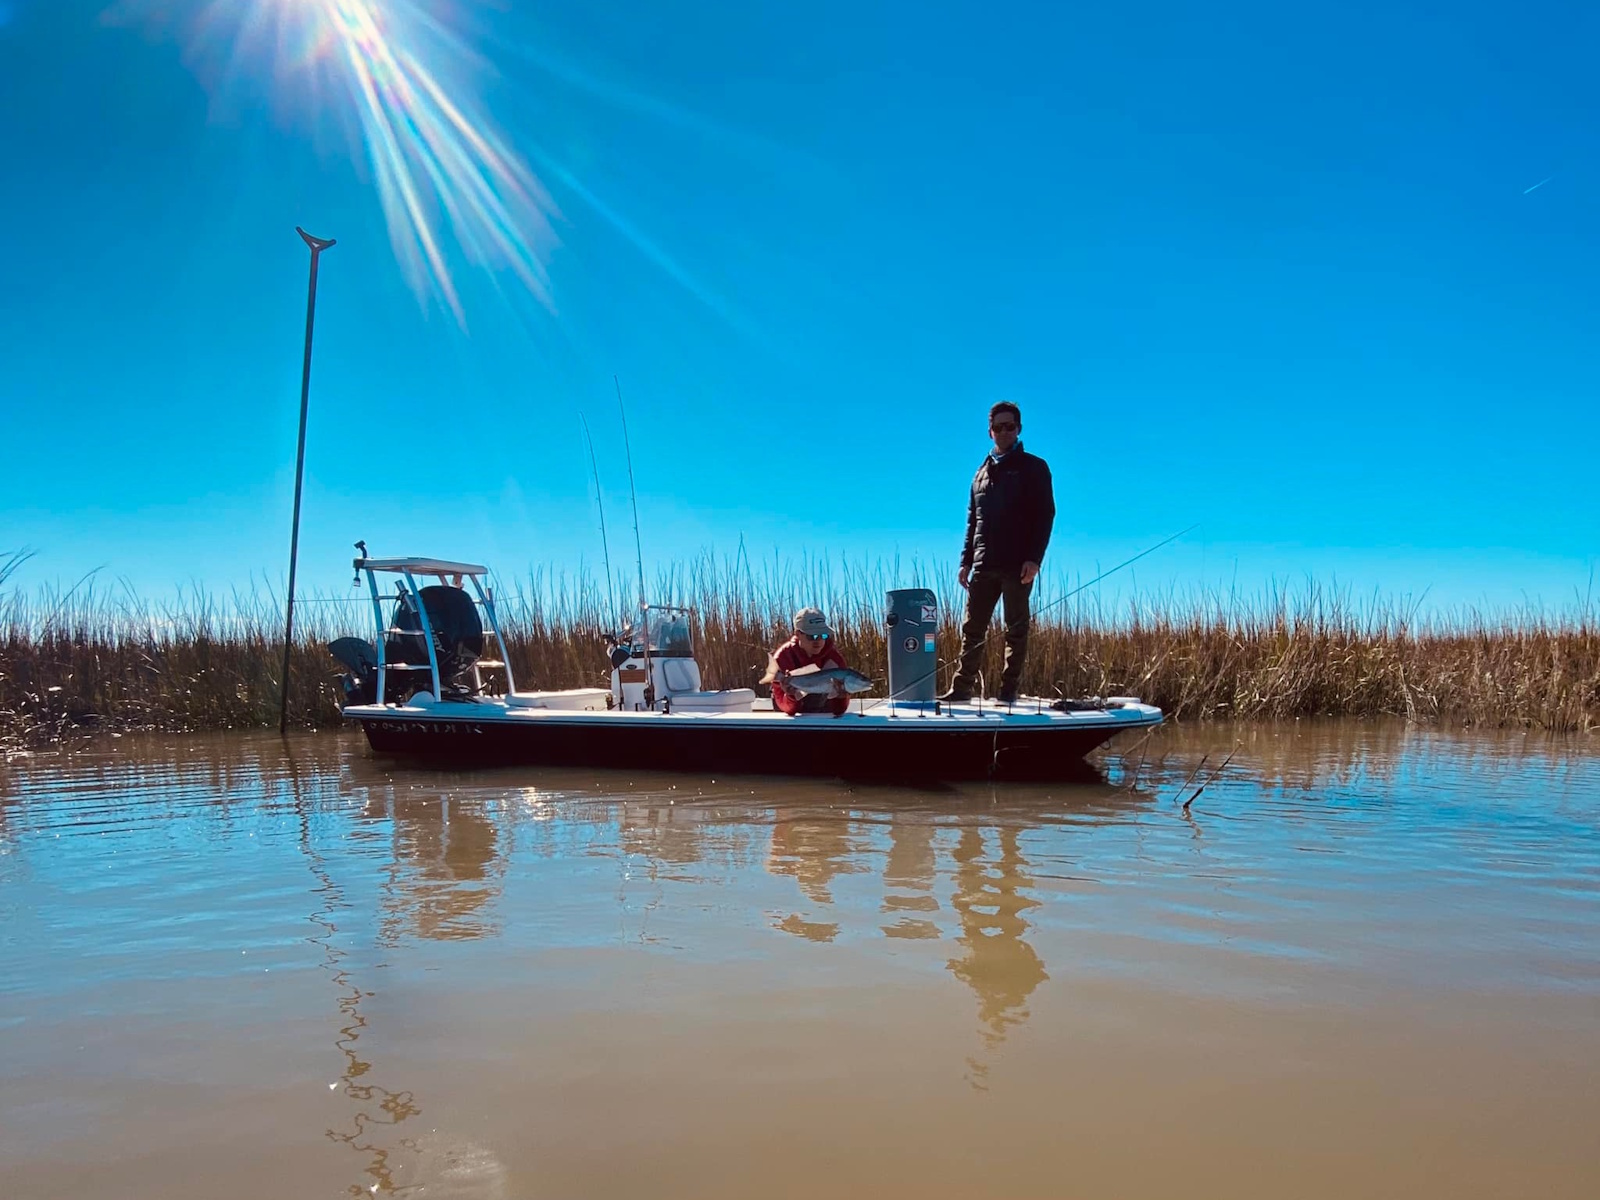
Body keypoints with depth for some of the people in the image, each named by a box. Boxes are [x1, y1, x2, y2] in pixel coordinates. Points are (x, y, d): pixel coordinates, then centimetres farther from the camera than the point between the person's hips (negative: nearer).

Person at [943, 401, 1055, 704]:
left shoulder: (1033, 468, 2)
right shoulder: (983, 472, 18)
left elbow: (1045, 515, -5)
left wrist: (1034, 558, -15)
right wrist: (966, 561, 11)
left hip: (1018, 566, -5)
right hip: (984, 566, 5)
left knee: (1016, 630, 2)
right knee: (972, 628, 3)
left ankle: (1009, 689, 6)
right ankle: (961, 688, 6)